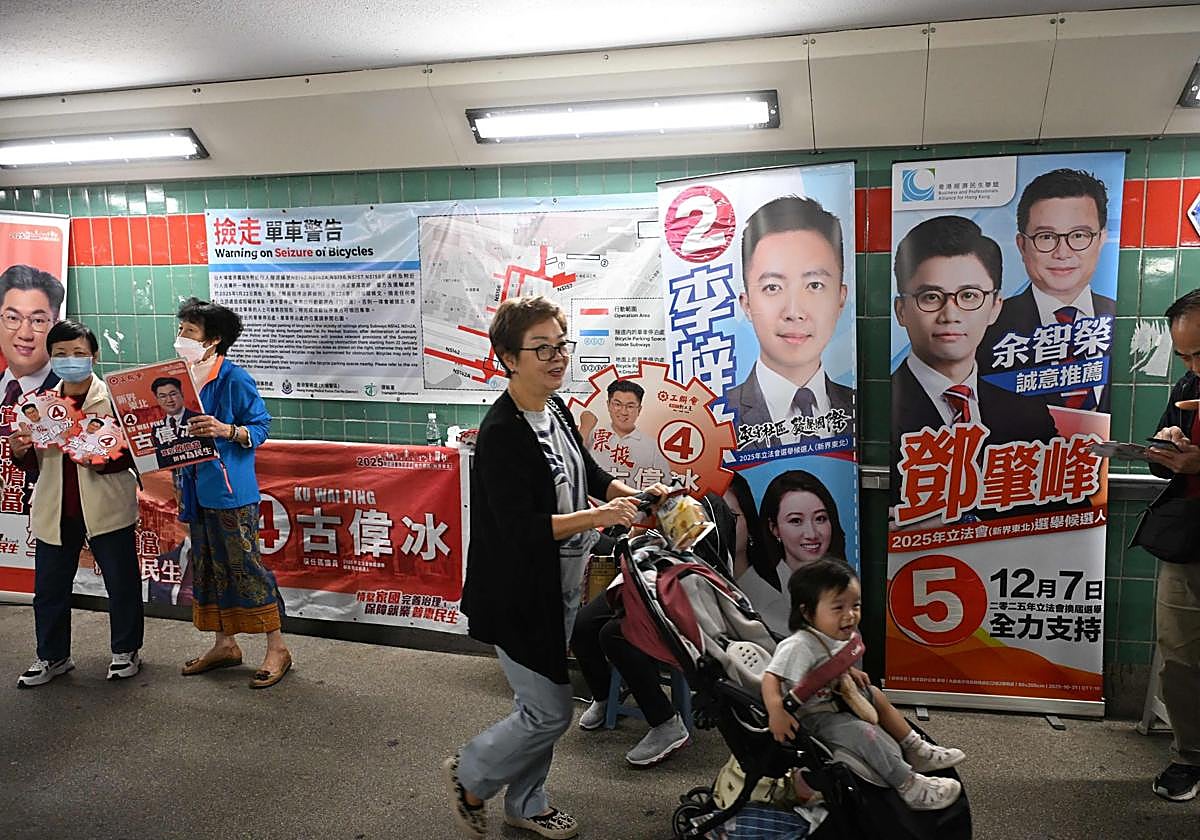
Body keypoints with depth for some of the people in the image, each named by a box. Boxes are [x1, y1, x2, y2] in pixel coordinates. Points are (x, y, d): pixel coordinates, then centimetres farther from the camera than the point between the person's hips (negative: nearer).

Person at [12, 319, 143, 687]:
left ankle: (126, 650, 24)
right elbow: (34, 465, 14)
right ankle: (52, 656, 28)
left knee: (121, 583, 7)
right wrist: (19, 451, -7)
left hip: (106, 509, -4)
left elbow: (134, 451, -9)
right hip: (55, 511, 4)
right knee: (49, 587, 11)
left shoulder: (114, 398, -6)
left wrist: (100, 459, -26)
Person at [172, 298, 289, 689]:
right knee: (208, 565, 14)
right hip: (196, 487, 8)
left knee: (244, 565, -5)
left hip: (230, 488, -8)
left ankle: (277, 649, 5)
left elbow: (260, 427, -11)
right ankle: (224, 644, 28)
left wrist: (227, 430, -28)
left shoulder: (234, 379, -11)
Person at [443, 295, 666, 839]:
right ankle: (470, 776, 25)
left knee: (539, 704, 20)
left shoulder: (556, 410, 3)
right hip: (520, 595, -8)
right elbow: (520, 528, -28)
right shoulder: (501, 433, -24)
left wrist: (632, 494, 0)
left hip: (561, 587, 8)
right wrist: (595, 517, -32)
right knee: (550, 712, 1)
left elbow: (588, 474, 17)